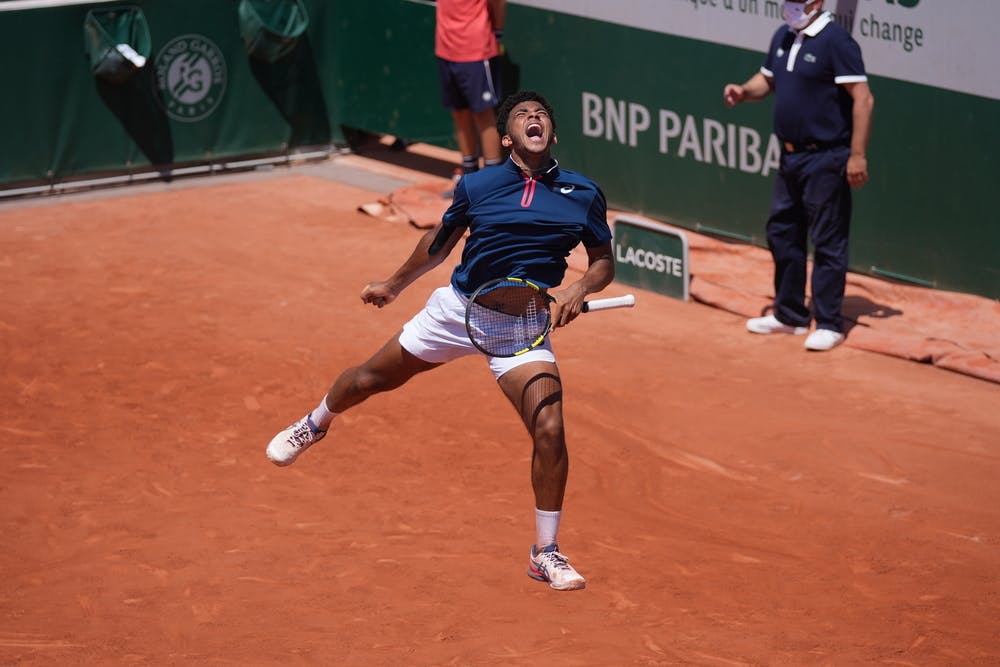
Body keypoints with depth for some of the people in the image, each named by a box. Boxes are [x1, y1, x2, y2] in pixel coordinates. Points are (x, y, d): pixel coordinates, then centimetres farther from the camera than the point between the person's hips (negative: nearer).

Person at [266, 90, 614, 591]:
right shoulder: (477, 186, -3)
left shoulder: (584, 194, -4)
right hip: (458, 306, 2)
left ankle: (545, 553, -5)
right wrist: (394, 284, 26)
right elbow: (440, 242, 15)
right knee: (374, 377, 19)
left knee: (549, 429, -21)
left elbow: (604, 262, 6)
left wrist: (578, 288, -16)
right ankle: (316, 423, 56)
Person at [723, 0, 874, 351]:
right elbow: (767, 79, 24)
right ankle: (790, 315, 29)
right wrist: (744, 92, 0)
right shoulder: (784, 37, 10)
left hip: (826, 160, -9)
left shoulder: (836, 40, -15)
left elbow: (863, 99, -18)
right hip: (790, 157, 9)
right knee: (781, 233, 16)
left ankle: (829, 324, 4)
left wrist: (857, 154, -22)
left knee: (827, 240, -3)